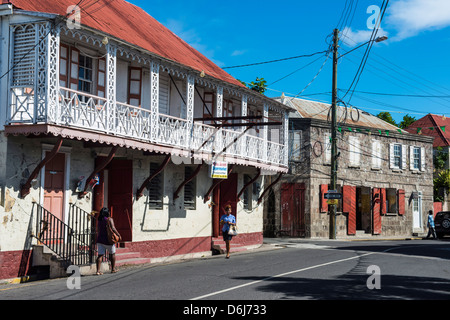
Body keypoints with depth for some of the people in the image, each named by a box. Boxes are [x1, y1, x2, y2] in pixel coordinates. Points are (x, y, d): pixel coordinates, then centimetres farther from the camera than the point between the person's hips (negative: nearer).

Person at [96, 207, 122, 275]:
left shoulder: (99, 220, 9)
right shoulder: (109, 219, -10)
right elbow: (113, 229, -21)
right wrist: (119, 235, -13)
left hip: (100, 239, 5)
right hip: (108, 240, -5)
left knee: (100, 255, 2)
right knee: (112, 254, 14)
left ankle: (98, 270, -7)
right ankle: (113, 269, 20)